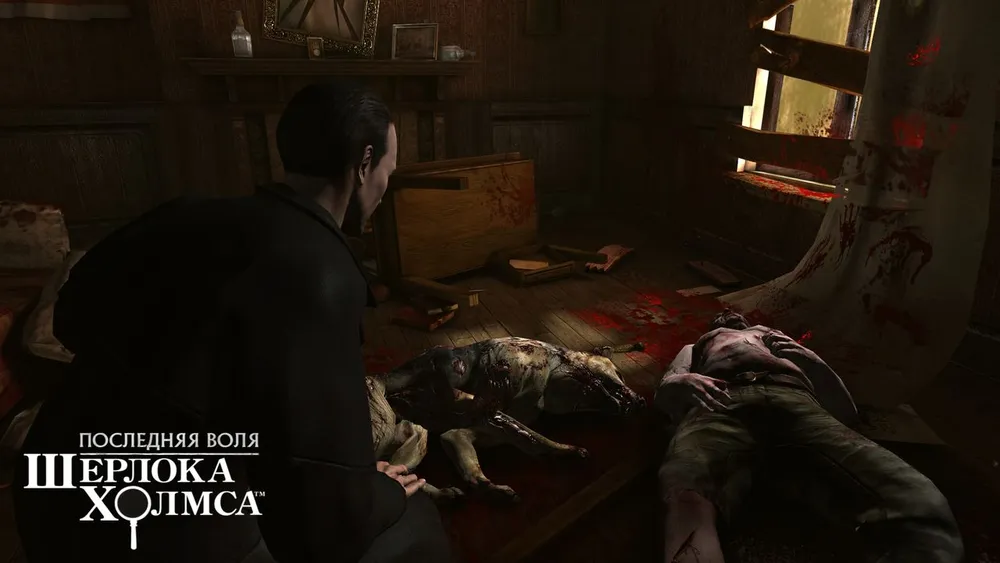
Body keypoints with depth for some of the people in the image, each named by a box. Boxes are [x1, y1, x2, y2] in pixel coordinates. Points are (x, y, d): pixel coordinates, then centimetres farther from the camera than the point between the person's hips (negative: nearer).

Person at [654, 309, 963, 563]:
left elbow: (846, 410, 31)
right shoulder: (696, 346, 44)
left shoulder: (771, 334, 44)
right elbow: (666, 389, 21)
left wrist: (810, 357, 10)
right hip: (722, 402, -2)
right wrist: (684, 381, -4)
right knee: (688, 499, -42)